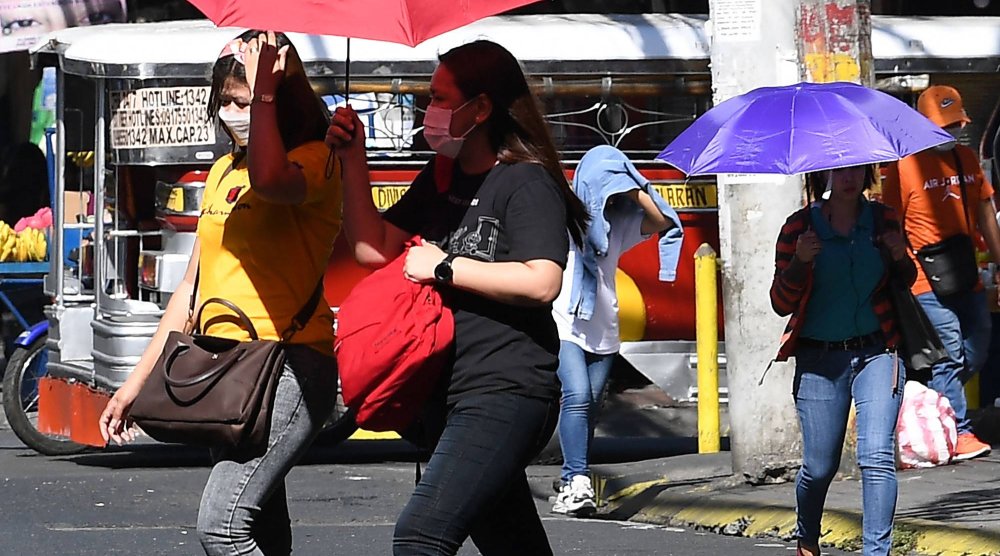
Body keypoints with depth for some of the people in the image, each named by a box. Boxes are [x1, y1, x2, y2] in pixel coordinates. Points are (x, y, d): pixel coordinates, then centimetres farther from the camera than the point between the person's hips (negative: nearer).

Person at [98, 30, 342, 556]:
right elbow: (194, 286, 23)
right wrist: (136, 381, 21)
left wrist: (264, 88, -22)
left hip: (289, 366, -8)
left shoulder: (314, 160, -4)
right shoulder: (223, 172, 19)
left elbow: (269, 178, -31)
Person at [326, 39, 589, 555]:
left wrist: (445, 268, -15)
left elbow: (540, 282, -22)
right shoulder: (440, 179, 16)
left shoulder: (527, 183, -10)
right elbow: (374, 247, 12)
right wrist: (353, 158, 5)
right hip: (453, 395, 9)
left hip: (506, 394, -9)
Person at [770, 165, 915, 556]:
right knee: (819, 465, 5)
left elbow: (906, 282, 17)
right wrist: (799, 262, -20)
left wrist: (900, 256, -5)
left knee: (877, 456, -15)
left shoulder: (883, 220, 4)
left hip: (876, 352, 1)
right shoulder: (800, 227, -3)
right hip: (819, 360, -1)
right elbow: (781, 303, -2)